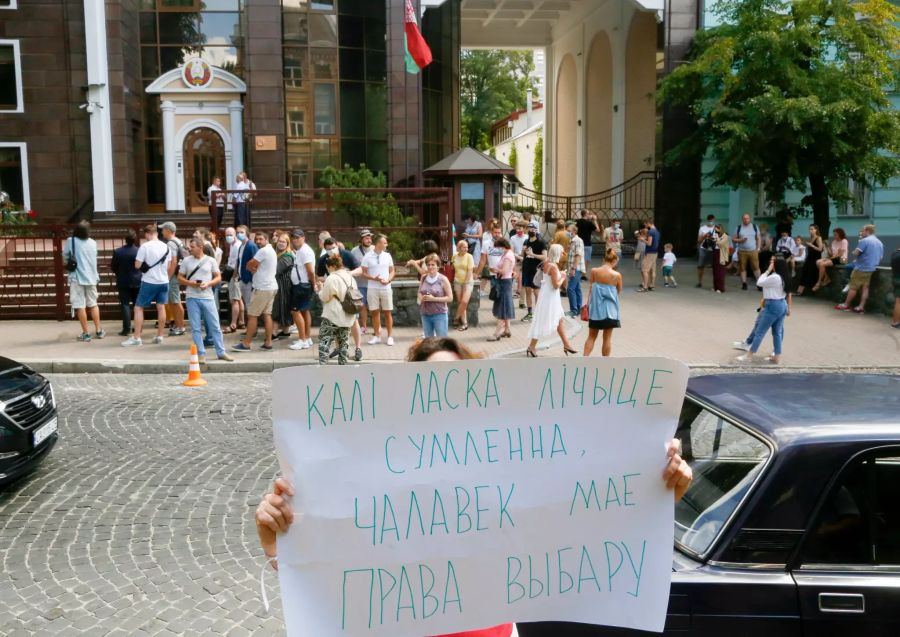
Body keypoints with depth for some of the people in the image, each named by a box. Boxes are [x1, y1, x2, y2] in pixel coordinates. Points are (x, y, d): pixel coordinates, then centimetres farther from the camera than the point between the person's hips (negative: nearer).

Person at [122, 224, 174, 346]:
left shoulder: (145, 246, -12)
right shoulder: (166, 247, 6)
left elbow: (137, 265, -12)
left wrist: (144, 263, 6)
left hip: (149, 282, -6)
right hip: (163, 281, 6)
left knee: (138, 308, 1)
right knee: (161, 307, 11)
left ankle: (136, 338, -2)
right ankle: (159, 336, 15)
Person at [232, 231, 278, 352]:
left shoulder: (263, 251, -15)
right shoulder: (271, 250, 17)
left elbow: (249, 265, -13)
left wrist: (254, 269, 5)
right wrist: (257, 270, -3)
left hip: (262, 288, -10)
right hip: (271, 286, 10)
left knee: (252, 315, -5)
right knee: (267, 314, 10)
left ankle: (245, 344, -2)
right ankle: (268, 343, 9)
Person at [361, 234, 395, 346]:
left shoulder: (387, 256, 4)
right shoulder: (368, 257, -3)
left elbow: (392, 271, 9)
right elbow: (364, 273, -1)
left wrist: (388, 280, -10)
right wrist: (374, 278, -17)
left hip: (386, 288, 1)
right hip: (373, 289, -1)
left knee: (387, 312, 3)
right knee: (375, 312, 5)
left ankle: (390, 336, 9)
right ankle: (377, 335, 15)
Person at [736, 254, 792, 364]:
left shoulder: (774, 277, -22)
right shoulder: (784, 277, 7)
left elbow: (759, 282, -13)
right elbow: (788, 293, 13)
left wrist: (768, 270, -10)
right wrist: (788, 308, 19)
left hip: (773, 306, -9)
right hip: (782, 305, 9)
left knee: (759, 332, -3)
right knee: (777, 332, 14)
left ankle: (749, 356, 1)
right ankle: (777, 357, 17)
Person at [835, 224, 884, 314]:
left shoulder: (864, 241, -14)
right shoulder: (880, 243, 13)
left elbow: (855, 253, -18)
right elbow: (880, 257, 19)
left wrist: (854, 252, 3)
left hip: (861, 268, -8)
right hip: (871, 269, 8)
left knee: (853, 287, 2)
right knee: (865, 288, 6)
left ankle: (846, 305, 11)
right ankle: (861, 307, 4)